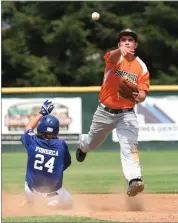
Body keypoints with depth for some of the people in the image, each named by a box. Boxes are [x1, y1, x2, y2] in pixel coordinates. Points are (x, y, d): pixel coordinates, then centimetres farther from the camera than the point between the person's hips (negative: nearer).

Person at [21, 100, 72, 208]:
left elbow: (28, 128, 12)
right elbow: (67, 164, 6)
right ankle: (53, 202, -7)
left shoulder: (32, 142, -12)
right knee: (68, 204, 23)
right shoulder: (61, 145, -13)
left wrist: (42, 113, 21)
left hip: (33, 192, 3)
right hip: (54, 191, -3)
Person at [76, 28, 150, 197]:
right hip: (105, 112, 0)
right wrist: (120, 50, -62)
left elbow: (143, 94, -5)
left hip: (127, 114, 0)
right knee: (92, 143, 22)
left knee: (129, 146, -22)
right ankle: (82, 144, 58)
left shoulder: (141, 67, -2)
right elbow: (113, 57, -37)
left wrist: (138, 96, -31)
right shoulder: (115, 57, -9)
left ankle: (134, 180, -35)